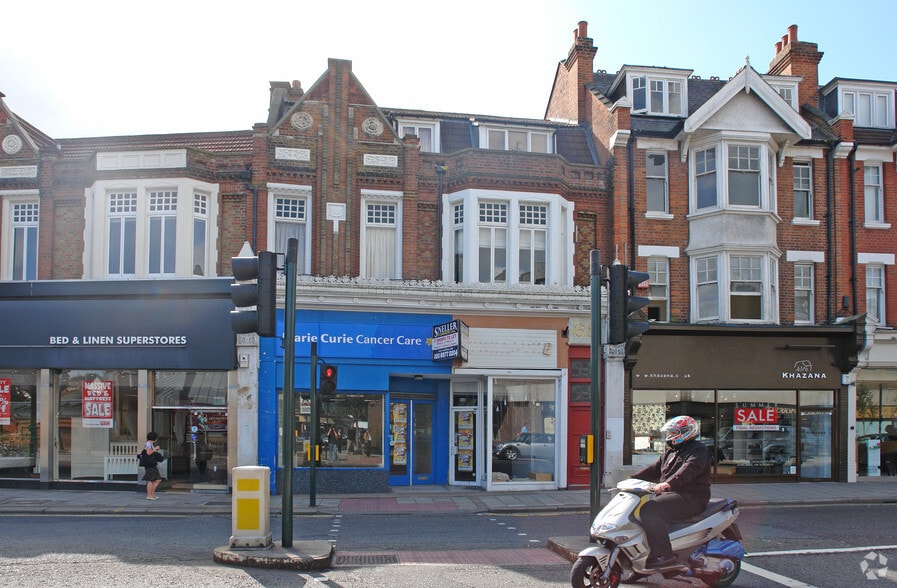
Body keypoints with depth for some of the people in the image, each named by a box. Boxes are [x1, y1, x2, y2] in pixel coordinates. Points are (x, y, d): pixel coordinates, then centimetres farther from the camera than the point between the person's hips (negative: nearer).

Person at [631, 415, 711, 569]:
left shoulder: (698, 450, -5)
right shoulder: (670, 451, 25)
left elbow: (689, 469, -25)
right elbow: (654, 469, 26)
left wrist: (669, 483, -41)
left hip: (690, 497, -10)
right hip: (668, 494, 10)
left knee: (649, 511, -30)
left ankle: (664, 555, -32)